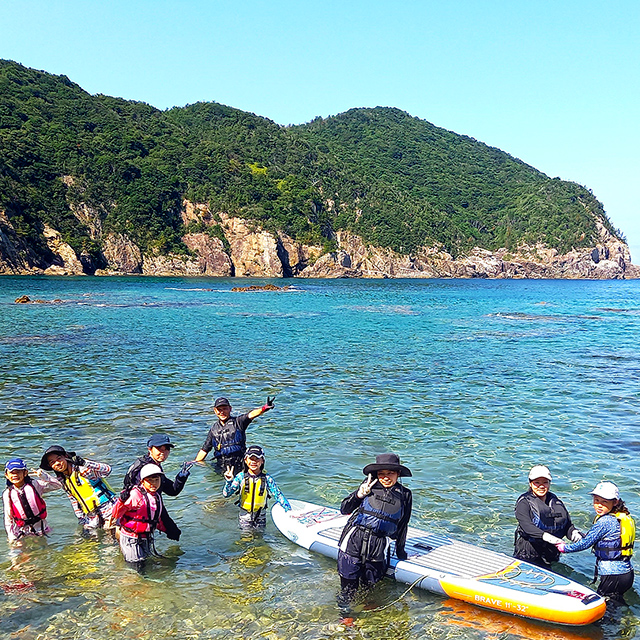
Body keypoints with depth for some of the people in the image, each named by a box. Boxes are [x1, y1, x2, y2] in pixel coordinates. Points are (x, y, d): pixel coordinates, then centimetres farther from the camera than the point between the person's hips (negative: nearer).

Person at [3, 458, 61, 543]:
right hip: (23, 532, 1)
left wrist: (44, 476, -19)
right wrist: (11, 537, 0)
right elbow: (8, 518, 7)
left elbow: (58, 485, -6)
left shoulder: (35, 484, -2)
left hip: (41, 529, -1)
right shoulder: (7, 494, 3)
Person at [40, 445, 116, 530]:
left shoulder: (81, 468, -12)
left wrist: (86, 464, -34)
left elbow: (107, 470, -23)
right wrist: (81, 518, 7)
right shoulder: (62, 480, 7)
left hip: (106, 506, -6)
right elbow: (73, 500, 14)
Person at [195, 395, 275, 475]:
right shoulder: (213, 430, 13)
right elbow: (204, 450, 20)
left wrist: (264, 408, -37)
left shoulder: (237, 422, 1)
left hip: (239, 466, -4)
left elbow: (251, 415, -18)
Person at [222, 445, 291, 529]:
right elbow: (226, 494, -13)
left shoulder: (266, 478, -10)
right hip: (244, 515, 0)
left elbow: (278, 495, -11)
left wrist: (288, 510, -22)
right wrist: (229, 481, -32)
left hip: (260, 516, 0)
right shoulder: (241, 477, -10)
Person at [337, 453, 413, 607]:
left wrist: (400, 550, 28)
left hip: (379, 547, 1)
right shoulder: (370, 486, 5)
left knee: (369, 584, 4)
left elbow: (402, 525, 22)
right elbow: (344, 510, 5)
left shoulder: (405, 495, 10)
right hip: (353, 540, -1)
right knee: (348, 586, -1)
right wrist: (359, 495, -11)